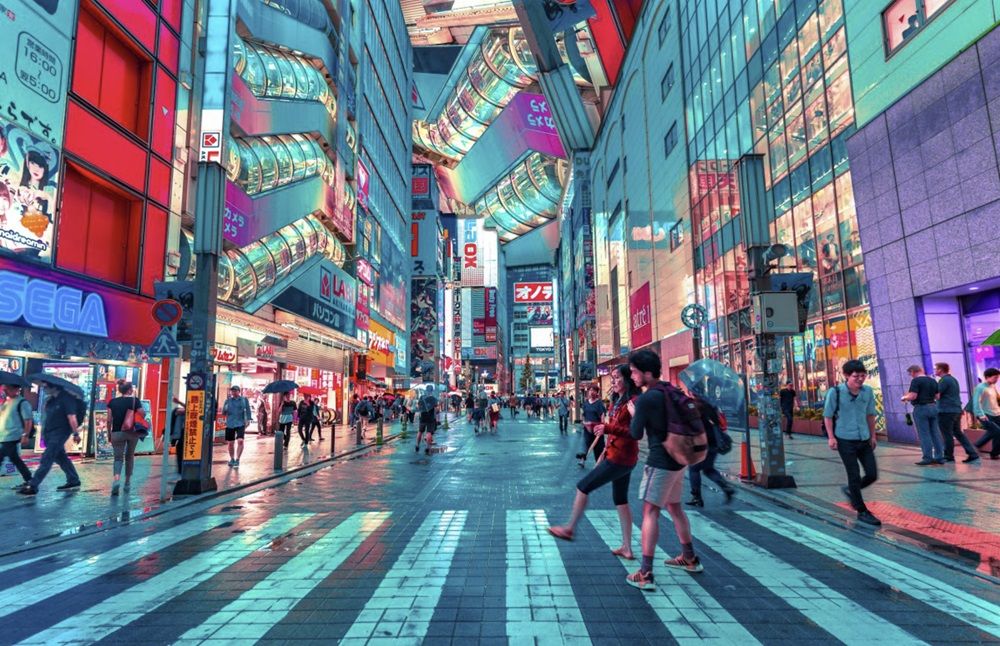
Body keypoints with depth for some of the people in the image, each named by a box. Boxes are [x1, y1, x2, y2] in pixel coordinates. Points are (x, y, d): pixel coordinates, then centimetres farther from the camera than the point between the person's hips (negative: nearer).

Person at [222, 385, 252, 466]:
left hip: (240, 424, -2)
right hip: (230, 424, 2)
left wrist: (248, 420, -4)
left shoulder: (244, 400, 4)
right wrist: (225, 410, -15)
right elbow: (223, 412, 7)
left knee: (240, 441, -17)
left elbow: (248, 410, 6)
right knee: (230, 443, 8)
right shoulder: (228, 400, 7)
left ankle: (237, 459, -9)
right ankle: (232, 459, 26)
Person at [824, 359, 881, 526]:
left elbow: (870, 414, 12)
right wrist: (831, 437, -10)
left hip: (864, 439, 5)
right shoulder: (835, 392, -13)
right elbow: (828, 416, -7)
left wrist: (873, 435, 14)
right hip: (845, 440, -5)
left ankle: (850, 490, 33)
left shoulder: (868, 391, 0)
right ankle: (862, 512, 14)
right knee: (855, 476, 1)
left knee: (872, 475, 6)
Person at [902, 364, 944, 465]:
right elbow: (938, 396, 13)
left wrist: (905, 397, 1)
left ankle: (928, 458, -2)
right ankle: (939, 457, 12)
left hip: (921, 408, -7)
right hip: (933, 407, 7)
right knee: (935, 433, 10)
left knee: (924, 434, -3)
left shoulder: (916, 381, -11)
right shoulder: (933, 381, 12)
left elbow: (913, 396, -18)